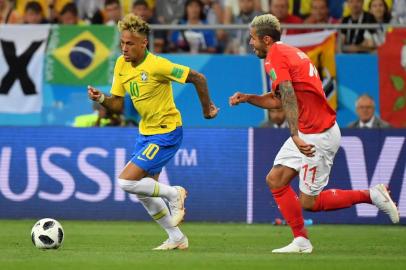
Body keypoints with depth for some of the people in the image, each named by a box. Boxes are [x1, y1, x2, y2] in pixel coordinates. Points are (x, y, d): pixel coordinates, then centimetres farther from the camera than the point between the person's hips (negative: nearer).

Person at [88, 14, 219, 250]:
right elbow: (118, 105, 5)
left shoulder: (156, 65, -23)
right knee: (144, 193, 12)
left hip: (166, 134, -8)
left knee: (127, 182, -17)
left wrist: (207, 109, -8)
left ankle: (173, 194, 5)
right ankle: (177, 238, 26)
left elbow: (198, 78, -18)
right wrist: (101, 98, -15)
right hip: (145, 133, 8)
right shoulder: (121, 64, -1)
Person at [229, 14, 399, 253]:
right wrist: (247, 98, 14)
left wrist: (295, 136, -36)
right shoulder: (290, 52, 15)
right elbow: (278, 99, 23)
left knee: (308, 202, -3)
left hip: (318, 136, -10)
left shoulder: (275, 57, -15)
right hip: (306, 134, 10)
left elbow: (289, 97, -28)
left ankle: (372, 195, 3)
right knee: (275, 180, 6)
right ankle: (301, 241, 5)